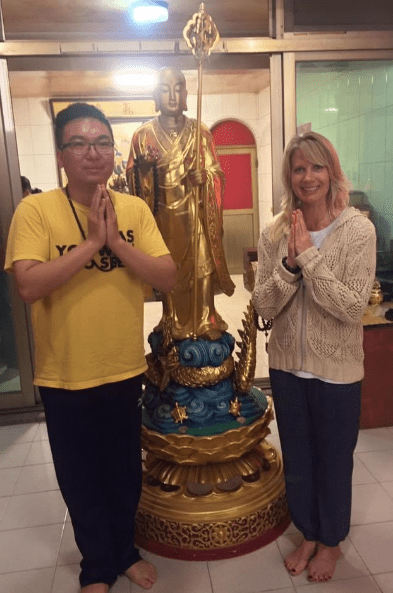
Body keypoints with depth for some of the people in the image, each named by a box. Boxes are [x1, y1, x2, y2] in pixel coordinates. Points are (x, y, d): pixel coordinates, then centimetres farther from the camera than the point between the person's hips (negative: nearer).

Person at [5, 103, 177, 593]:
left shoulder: (135, 209, -2)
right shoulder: (35, 209, -11)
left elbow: (167, 277, -9)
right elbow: (28, 286, -23)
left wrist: (114, 241, -20)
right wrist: (91, 242, -25)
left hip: (125, 370, 3)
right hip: (65, 377, -2)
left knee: (125, 472, 20)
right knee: (80, 479, 16)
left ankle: (125, 550, 47)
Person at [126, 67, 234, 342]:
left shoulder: (201, 132, 5)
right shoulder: (144, 135, 2)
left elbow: (216, 173, 3)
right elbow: (134, 178, 2)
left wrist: (203, 177, -17)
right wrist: (143, 166, -18)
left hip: (196, 212, 1)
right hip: (163, 213, 0)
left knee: (201, 264, 0)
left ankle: (205, 320, 12)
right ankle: (174, 322, 16)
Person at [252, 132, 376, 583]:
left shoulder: (357, 230, -13)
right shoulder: (275, 233, -4)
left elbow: (352, 308, -20)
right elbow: (264, 307, -7)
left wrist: (310, 256, -24)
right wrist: (289, 263, -22)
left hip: (336, 371, -3)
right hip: (287, 367, 3)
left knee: (333, 460, 16)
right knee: (296, 459, 20)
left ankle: (330, 542, 42)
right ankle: (308, 534, 45)